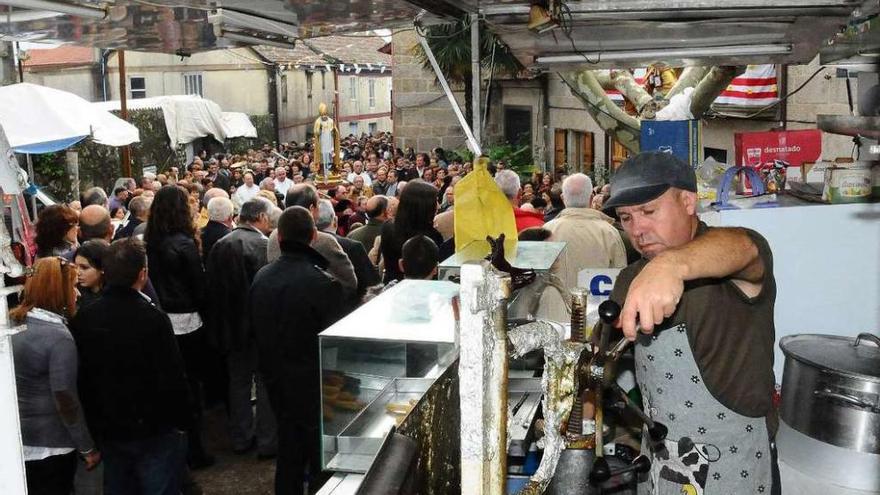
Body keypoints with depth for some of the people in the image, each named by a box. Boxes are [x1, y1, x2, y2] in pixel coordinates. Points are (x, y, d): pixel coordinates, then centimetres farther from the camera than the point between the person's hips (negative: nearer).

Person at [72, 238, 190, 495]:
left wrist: (94, 421, 16)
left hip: (107, 428, 6)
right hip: (153, 429, -5)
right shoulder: (153, 319, -22)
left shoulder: (83, 318, -4)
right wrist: (183, 421, -6)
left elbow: (81, 376, 5)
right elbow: (173, 379, -20)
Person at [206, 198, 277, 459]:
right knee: (266, 381, 6)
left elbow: (212, 287, 6)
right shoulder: (263, 245, -17)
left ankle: (240, 438, 26)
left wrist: (218, 327, 14)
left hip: (231, 326, 6)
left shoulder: (219, 245, 2)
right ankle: (267, 441, 13)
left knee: (238, 381, 16)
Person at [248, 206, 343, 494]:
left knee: (289, 451, 21)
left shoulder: (261, 277, -4)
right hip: (314, 381, -6)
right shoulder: (322, 282, -23)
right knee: (322, 456, 10)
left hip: (275, 377, 6)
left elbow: (253, 328, 8)